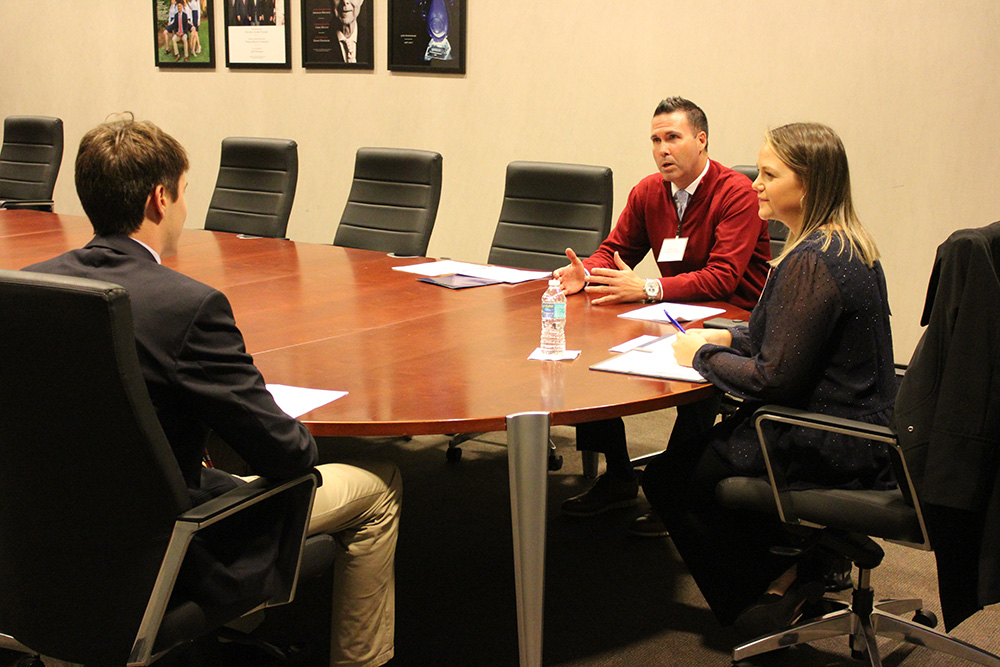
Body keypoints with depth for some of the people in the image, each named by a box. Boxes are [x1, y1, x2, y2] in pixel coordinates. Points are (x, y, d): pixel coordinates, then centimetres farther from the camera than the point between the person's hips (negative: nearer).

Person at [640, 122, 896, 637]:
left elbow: (774, 378, -24)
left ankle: (766, 596, 14)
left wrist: (702, 356, -9)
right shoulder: (850, 247, 8)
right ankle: (802, 560, 22)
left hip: (828, 449, -10)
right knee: (696, 447, 23)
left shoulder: (811, 262, -24)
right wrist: (728, 338, 9)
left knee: (667, 476, 1)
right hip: (860, 430, 10)